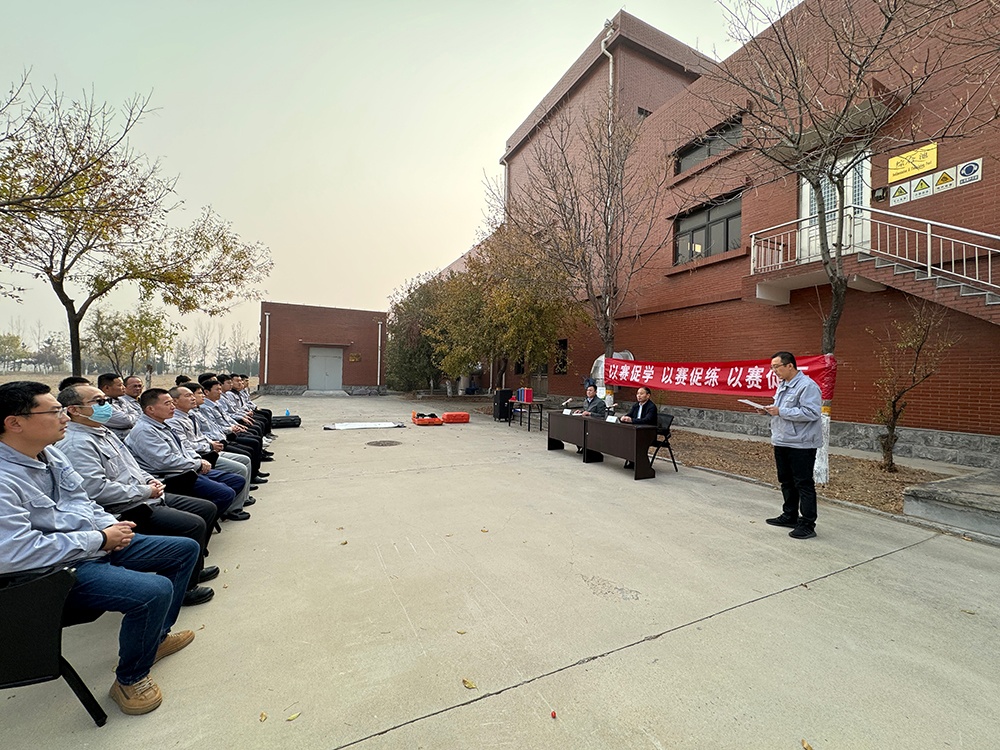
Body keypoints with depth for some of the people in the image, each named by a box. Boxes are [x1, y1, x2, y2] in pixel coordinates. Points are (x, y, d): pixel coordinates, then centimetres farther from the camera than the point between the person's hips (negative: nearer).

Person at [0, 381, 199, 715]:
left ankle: (156, 636, 26)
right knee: (155, 590, -29)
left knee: (185, 548, 11)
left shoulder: (50, 452, 4)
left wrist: (111, 526, -2)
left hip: (99, 545, 9)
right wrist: (100, 539, -21)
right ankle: (130, 679, 1)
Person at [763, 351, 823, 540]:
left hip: (801, 444, -9)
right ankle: (790, 515, 31)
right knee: (786, 482, 18)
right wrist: (771, 410, 4)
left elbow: (811, 412, -25)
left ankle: (807, 524, 6)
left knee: (803, 484, -2)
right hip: (782, 442, 10)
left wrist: (780, 412, -23)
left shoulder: (807, 386, -16)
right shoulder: (782, 385, 15)